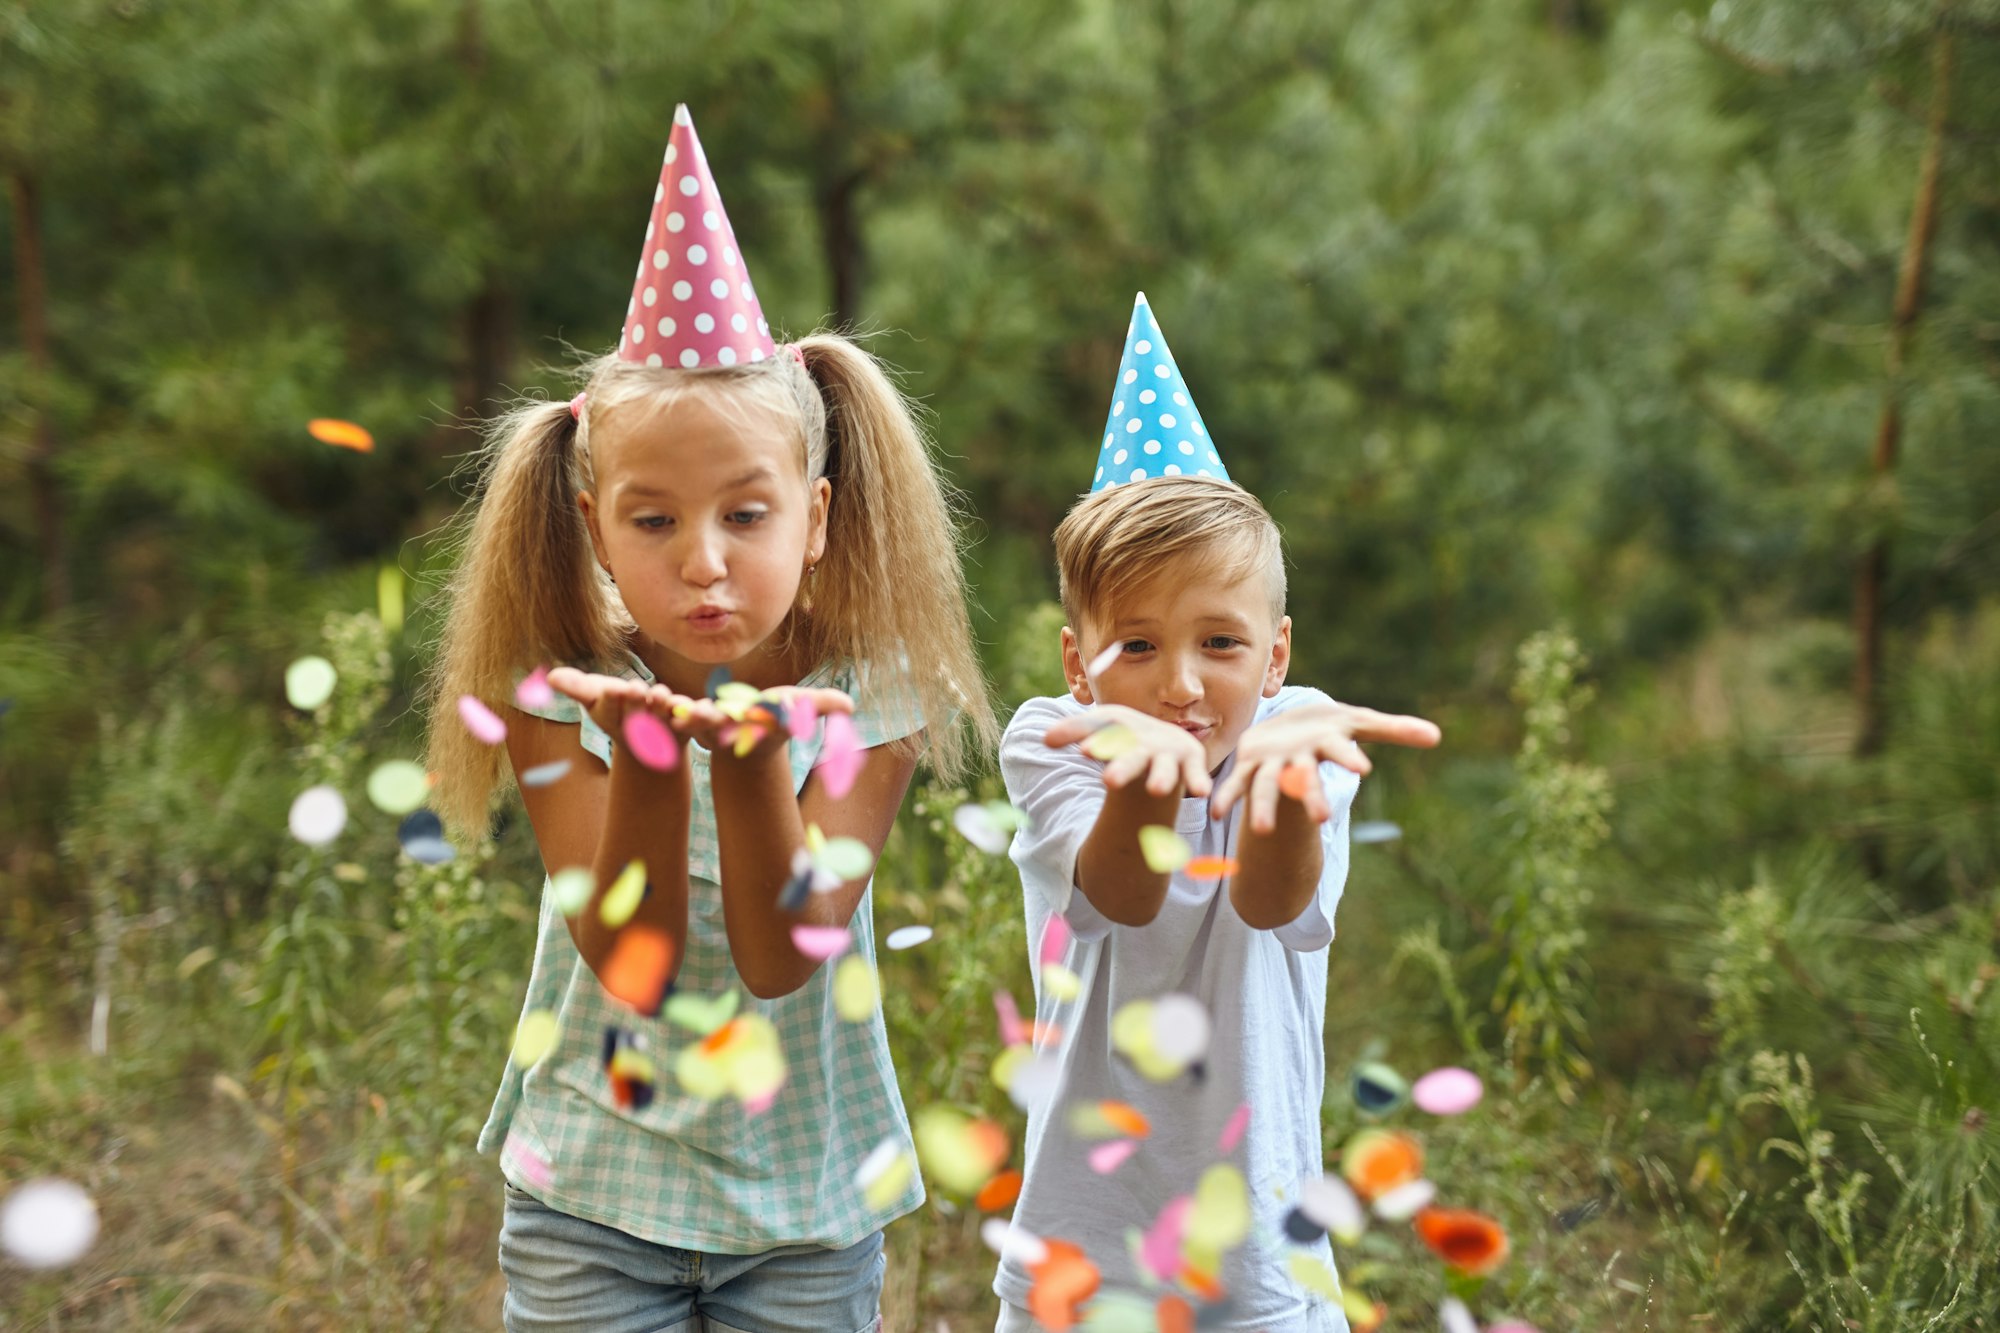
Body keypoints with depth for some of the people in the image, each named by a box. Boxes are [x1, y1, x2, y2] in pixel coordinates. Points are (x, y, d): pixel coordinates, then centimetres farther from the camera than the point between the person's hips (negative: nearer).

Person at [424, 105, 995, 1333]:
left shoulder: (868, 700, -10)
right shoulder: (557, 699, -10)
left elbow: (779, 959, -18)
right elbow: (633, 966, -18)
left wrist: (753, 759, -33)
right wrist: (646, 762, -33)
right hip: (593, 1194, 0)